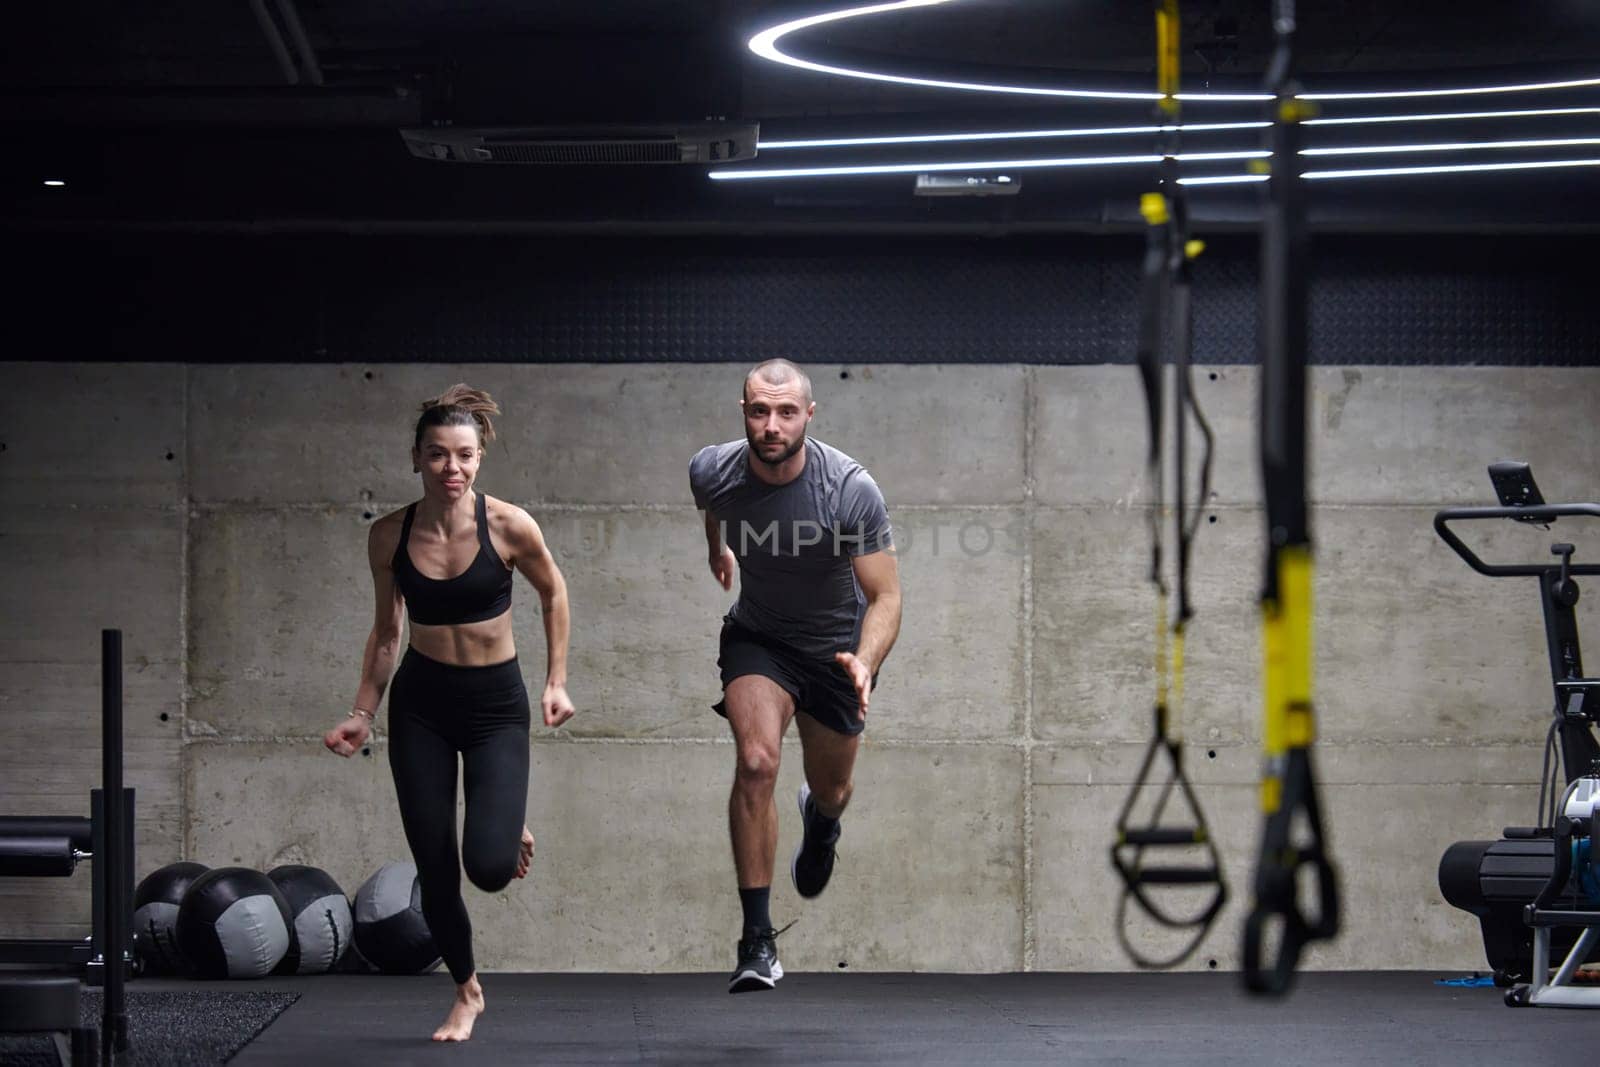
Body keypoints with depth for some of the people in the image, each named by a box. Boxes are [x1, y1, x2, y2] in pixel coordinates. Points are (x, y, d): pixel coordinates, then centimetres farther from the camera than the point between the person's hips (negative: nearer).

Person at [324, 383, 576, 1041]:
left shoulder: (509, 528, -15)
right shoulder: (389, 536, -7)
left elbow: (553, 595, 4)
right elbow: (386, 632, 7)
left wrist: (556, 682, 4)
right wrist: (362, 715, 4)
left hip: (496, 703, -2)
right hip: (420, 702, 2)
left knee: (489, 866, -17)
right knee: (434, 870, 2)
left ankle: (512, 832, 22)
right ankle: (466, 991, 27)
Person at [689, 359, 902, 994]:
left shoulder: (851, 489, -30)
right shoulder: (712, 471, -21)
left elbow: (885, 596, -25)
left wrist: (865, 663, -43)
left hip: (836, 645, 0)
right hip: (757, 638, 0)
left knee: (831, 790, 19)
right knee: (756, 762, -26)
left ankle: (820, 822, 61)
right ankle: (758, 941, -21)